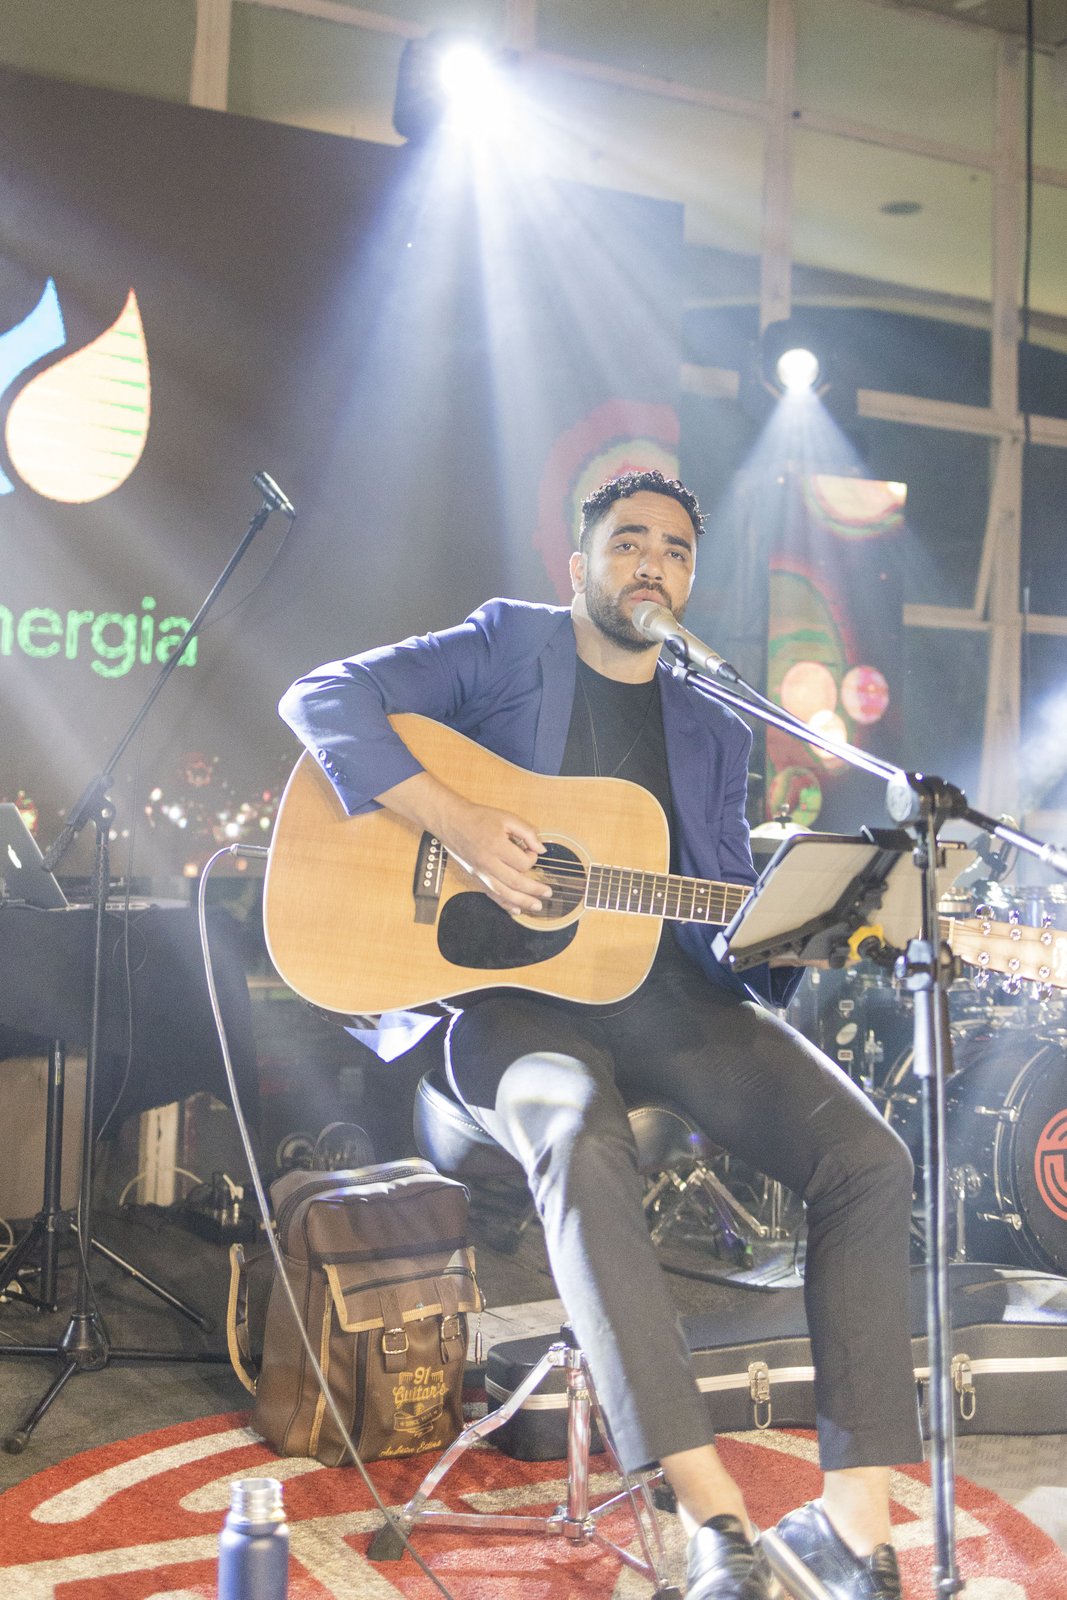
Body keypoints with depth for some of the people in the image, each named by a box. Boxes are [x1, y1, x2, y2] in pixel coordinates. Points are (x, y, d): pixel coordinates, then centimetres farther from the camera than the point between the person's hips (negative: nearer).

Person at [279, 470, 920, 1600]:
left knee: (869, 1157, -18)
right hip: (519, 989, -4)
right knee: (579, 1144, -39)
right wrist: (454, 820, -19)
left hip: (668, 988, 5)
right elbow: (325, 699, -6)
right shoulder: (511, 646, 6)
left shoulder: (713, 734, 19)